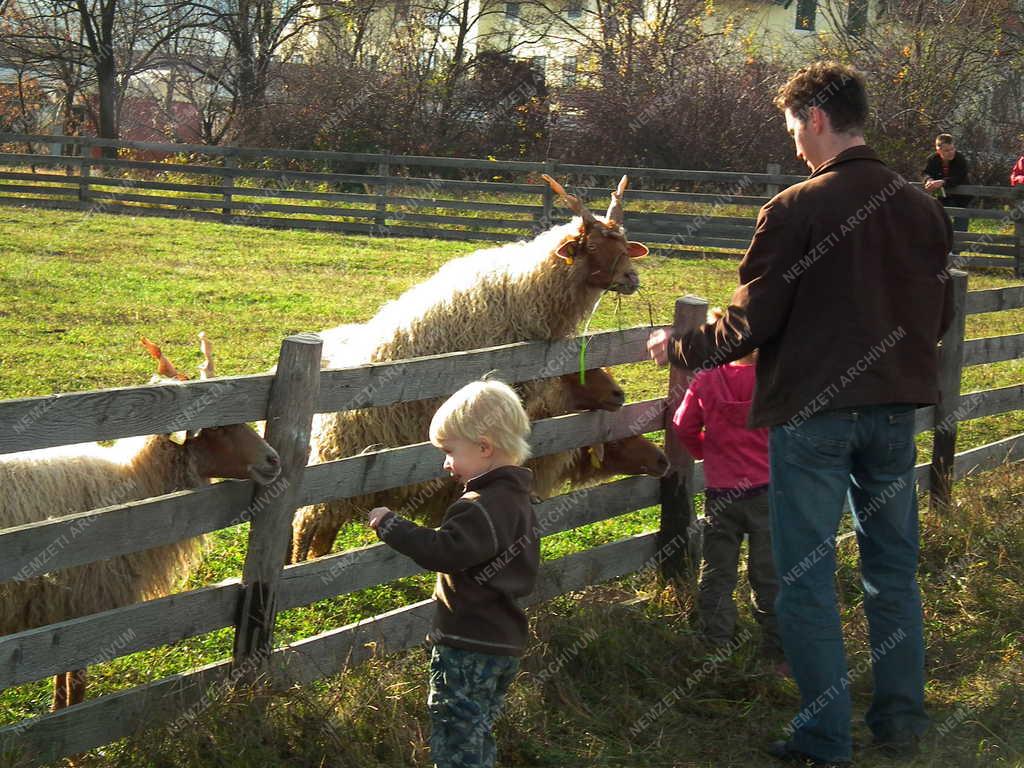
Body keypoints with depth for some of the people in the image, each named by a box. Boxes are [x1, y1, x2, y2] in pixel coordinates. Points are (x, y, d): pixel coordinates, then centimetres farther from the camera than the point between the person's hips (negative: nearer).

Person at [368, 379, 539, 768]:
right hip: (505, 640, 10)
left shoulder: (482, 507, -22)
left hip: (468, 646, -10)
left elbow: (442, 552, -30)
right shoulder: (517, 497, 9)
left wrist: (390, 525, -22)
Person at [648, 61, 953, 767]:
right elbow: (938, 318, 13)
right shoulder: (923, 210, 3)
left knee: (806, 576, 4)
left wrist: (679, 348, 4)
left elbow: (749, 325, -13)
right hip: (895, 407, 6)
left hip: (810, 411, -5)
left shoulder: (796, 209, -14)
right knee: (894, 567, 16)